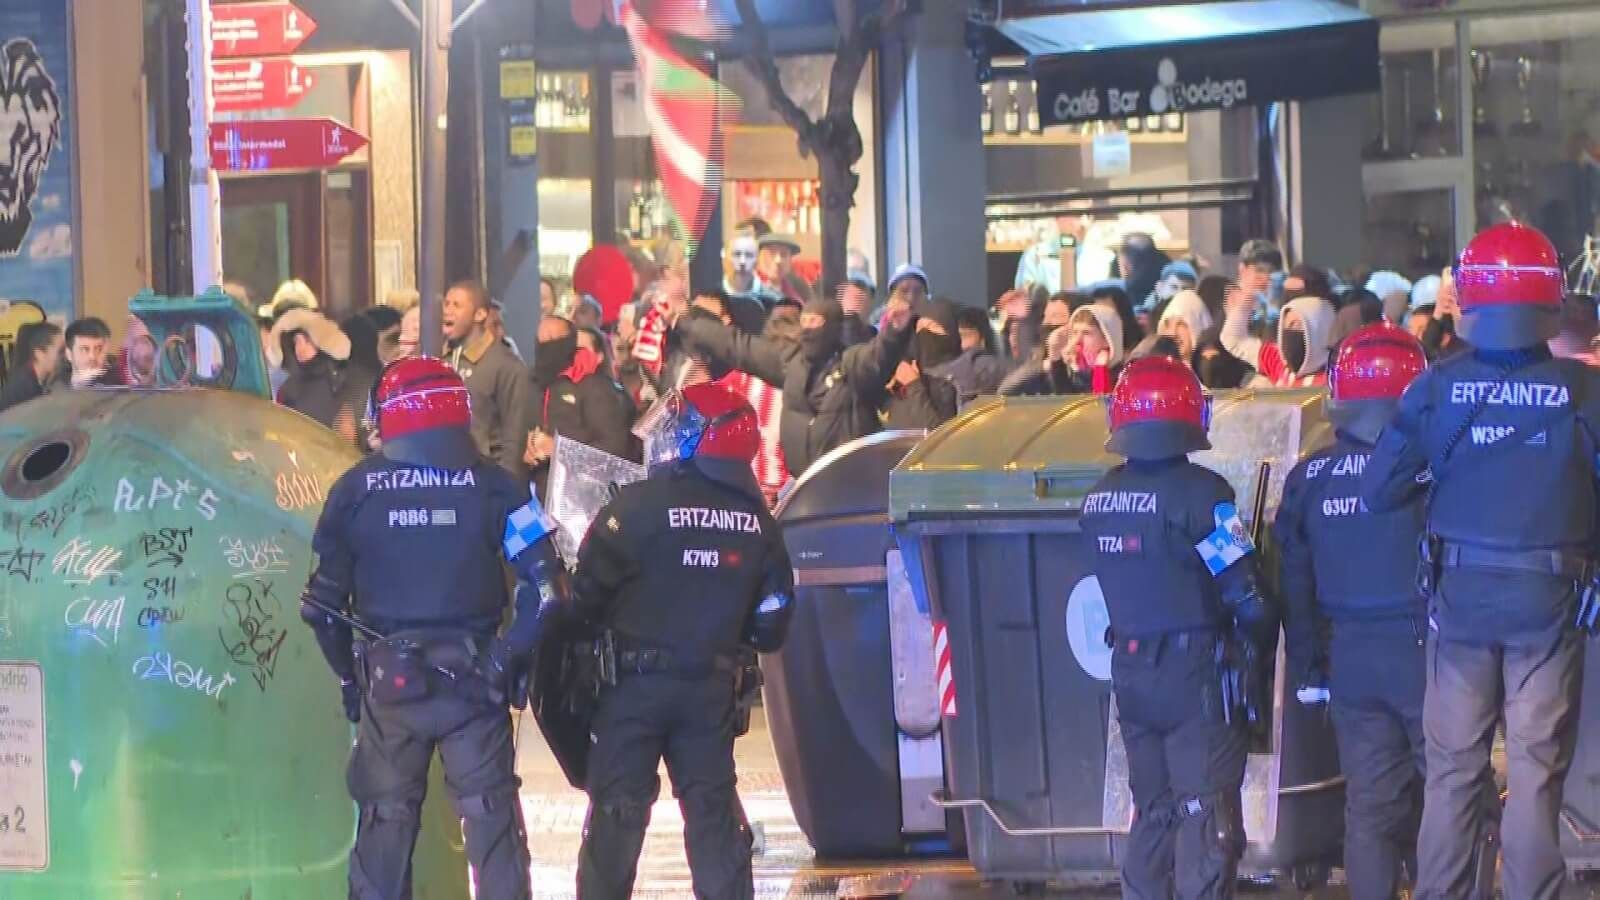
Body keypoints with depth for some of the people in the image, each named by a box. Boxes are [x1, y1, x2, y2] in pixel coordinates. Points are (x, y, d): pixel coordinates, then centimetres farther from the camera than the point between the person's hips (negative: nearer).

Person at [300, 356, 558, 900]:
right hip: (474, 675, -1)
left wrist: (349, 673, 9)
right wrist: (509, 655, 1)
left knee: (385, 820, 11)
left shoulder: (356, 489, -1)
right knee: (491, 815, 5)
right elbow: (547, 588, -8)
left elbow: (322, 602, 0)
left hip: (389, 678, 1)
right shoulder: (492, 484, -3)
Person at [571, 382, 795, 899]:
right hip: (712, 687, 4)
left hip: (636, 681, -4)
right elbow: (771, 623, 7)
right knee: (714, 809, 10)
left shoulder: (641, 506, -14)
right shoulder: (757, 522, 2)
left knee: (616, 811, 2)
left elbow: (590, 592, -11)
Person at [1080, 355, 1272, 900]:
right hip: (1194, 670, -6)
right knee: (1208, 815, -2)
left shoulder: (1100, 499, 4)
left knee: (1153, 810, 15)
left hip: (1129, 668, 6)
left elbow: (1124, 581, 10)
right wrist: (1260, 631, 2)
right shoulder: (1196, 491, -16)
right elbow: (1244, 595, -15)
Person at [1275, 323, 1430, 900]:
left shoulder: (1308, 478, 2)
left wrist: (1306, 668, 14)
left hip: (1351, 655, 4)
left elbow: (1295, 583, 6)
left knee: (1370, 802, 7)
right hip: (1422, 650, -4)